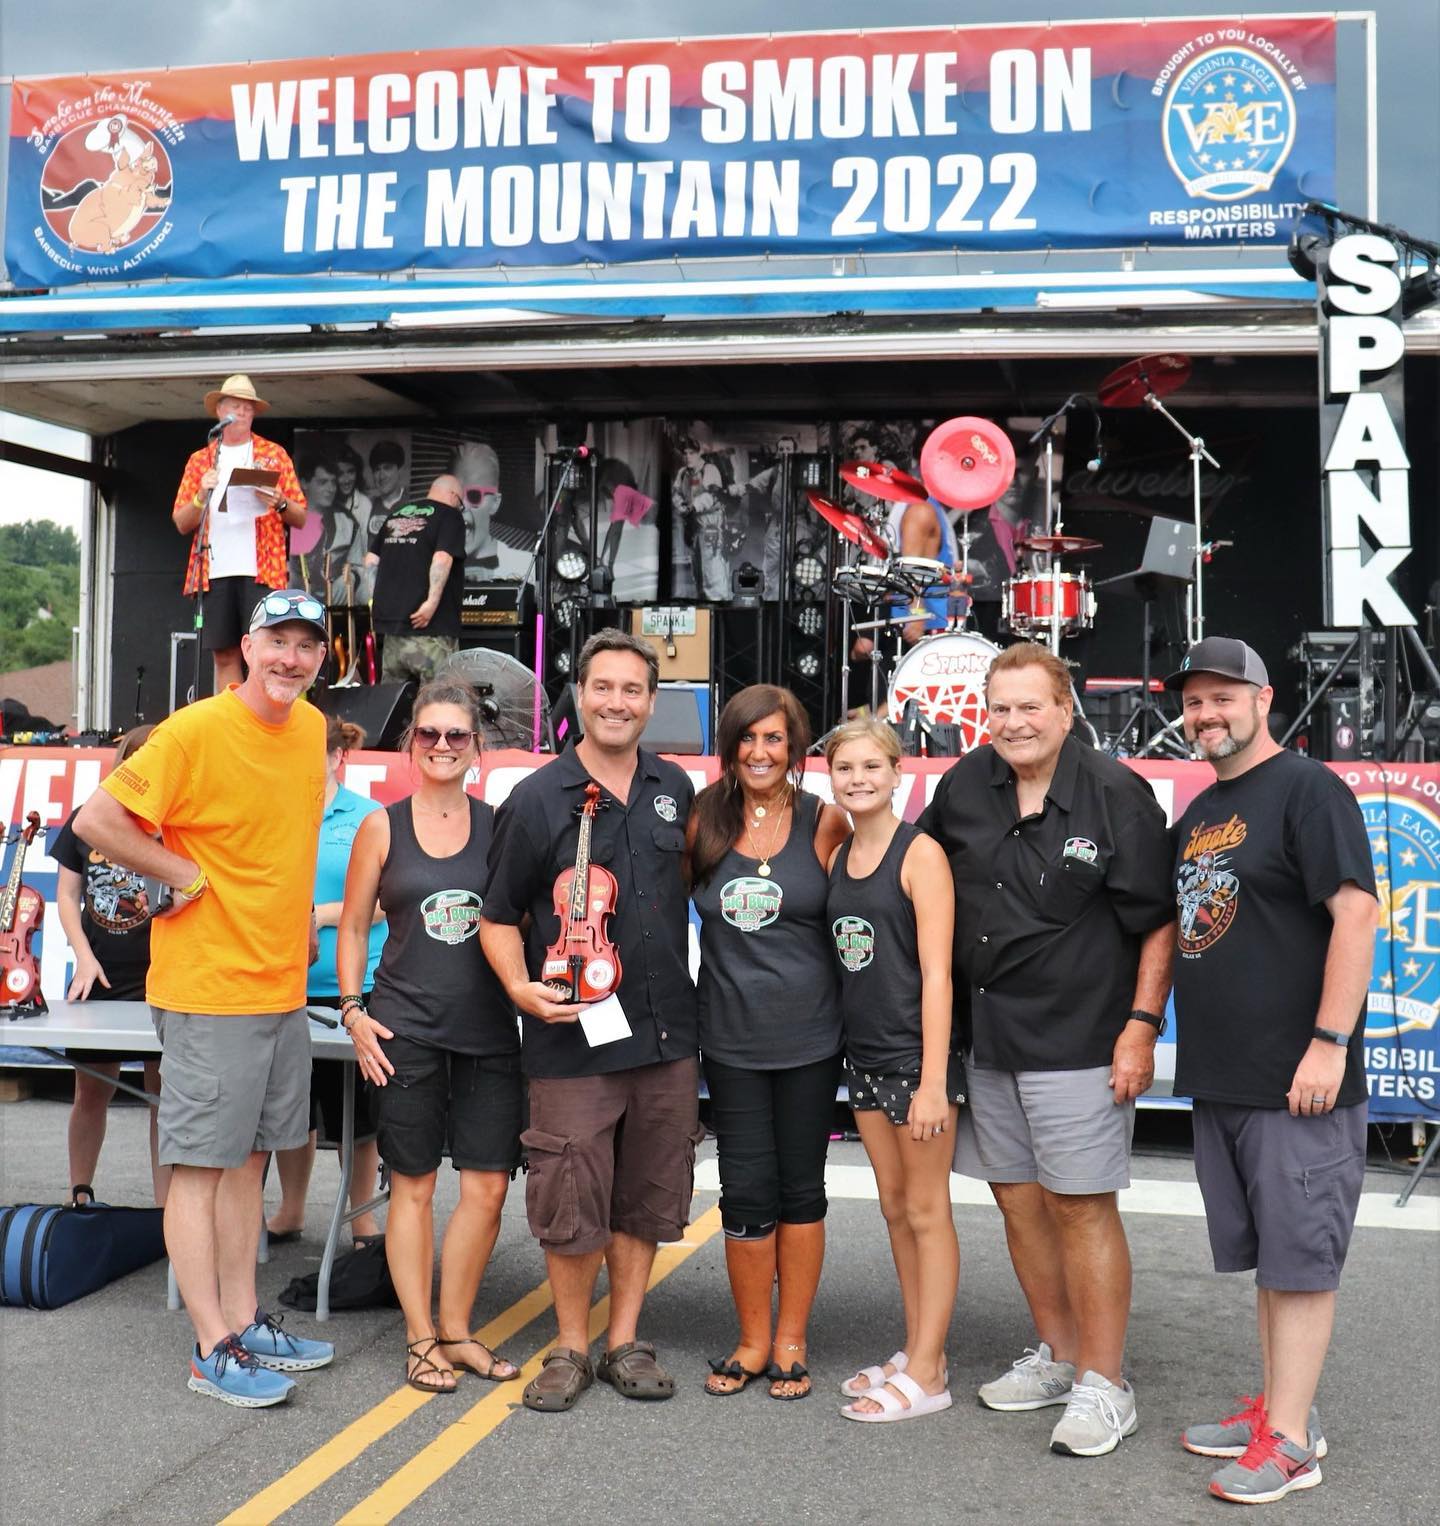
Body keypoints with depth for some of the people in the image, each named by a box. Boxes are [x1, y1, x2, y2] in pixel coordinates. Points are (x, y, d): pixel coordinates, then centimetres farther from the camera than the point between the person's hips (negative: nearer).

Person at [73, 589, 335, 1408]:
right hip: (209, 986, -7)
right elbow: (97, 820, -17)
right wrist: (188, 875, -14)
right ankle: (214, 1348, 9)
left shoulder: (312, 727, 7)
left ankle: (246, 1320, 25)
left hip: (282, 983, 7)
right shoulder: (194, 732, -15)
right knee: (200, 1164, 1)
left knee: (247, 1158, 15)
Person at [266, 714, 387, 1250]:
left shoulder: (369, 818, -3)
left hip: (351, 985, -4)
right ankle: (290, 1212, 29)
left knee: (356, 1110, 6)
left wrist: (320, 915, -17)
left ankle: (363, 1219, 19)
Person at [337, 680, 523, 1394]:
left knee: (488, 1184, 3)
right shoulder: (382, 826, 3)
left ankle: (456, 1327, 20)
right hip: (405, 1031, -2)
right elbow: (353, 927, 7)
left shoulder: (499, 824, 6)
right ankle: (420, 1338, 17)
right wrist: (353, 1010, -2)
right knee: (413, 1183, 5)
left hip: (488, 1030, 2)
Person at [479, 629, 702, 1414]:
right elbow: (498, 916, 0)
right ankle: (571, 1349, 20)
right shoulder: (536, 800, -4)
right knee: (571, 1203, 1)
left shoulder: (675, 789, 8)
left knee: (648, 1199, 12)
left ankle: (624, 1342, 27)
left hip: (666, 1032, 4)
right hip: (572, 1035, -4)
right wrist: (521, 987, -19)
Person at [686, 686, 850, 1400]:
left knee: (800, 1188, 10)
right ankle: (753, 1340, 22)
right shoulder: (704, 820, 2)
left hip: (808, 1036, -1)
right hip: (731, 1037, 1)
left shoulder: (825, 822, -2)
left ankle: (791, 1342, 24)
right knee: (746, 1192, 5)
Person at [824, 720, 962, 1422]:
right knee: (895, 1207, 14)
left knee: (927, 1211, 2)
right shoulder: (839, 857, 9)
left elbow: (936, 973, -15)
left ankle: (925, 1373, 10)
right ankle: (919, 1353, 26)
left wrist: (932, 1080, -19)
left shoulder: (920, 853, -12)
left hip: (918, 1052, -7)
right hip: (865, 1052, 7)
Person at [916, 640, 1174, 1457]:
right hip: (990, 1037, 6)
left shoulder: (1117, 794, -10)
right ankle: (1057, 1356, 31)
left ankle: (1104, 1387, 9)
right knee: (1019, 1199, 14)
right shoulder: (966, 784, 5)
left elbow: (1159, 922, -9)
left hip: (1080, 1042, -6)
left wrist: (1142, 1025, -15)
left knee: (1080, 1205, -3)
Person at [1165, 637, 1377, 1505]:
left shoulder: (1307, 790, -9)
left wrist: (1330, 1041, -21)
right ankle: (1280, 1407, 26)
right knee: (1267, 1254, 15)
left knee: (1298, 1258, -1)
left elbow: (1357, 913, -17)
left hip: (1297, 1081, -8)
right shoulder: (1198, 813, 16)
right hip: (1220, 1078, 8)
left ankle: (1289, 1443, 6)